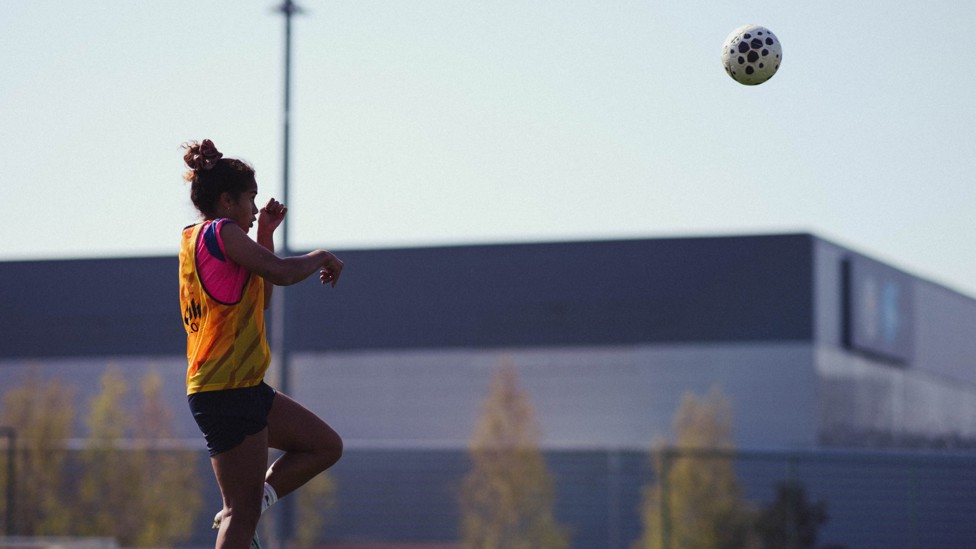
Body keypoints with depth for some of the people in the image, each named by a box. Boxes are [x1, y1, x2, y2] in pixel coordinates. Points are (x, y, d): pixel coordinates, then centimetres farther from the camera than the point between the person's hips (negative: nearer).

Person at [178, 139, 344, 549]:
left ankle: (239, 515, 12)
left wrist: (265, 234, 18)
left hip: (246, 389, 10)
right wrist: (320, 257, -3)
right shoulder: (221, 232, -11)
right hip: (228, 392, -10)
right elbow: (282, 273, -23)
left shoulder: (197, 238, 18)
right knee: (243, 513, -9)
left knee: (326, 446, 15)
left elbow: (262, 296, 26)